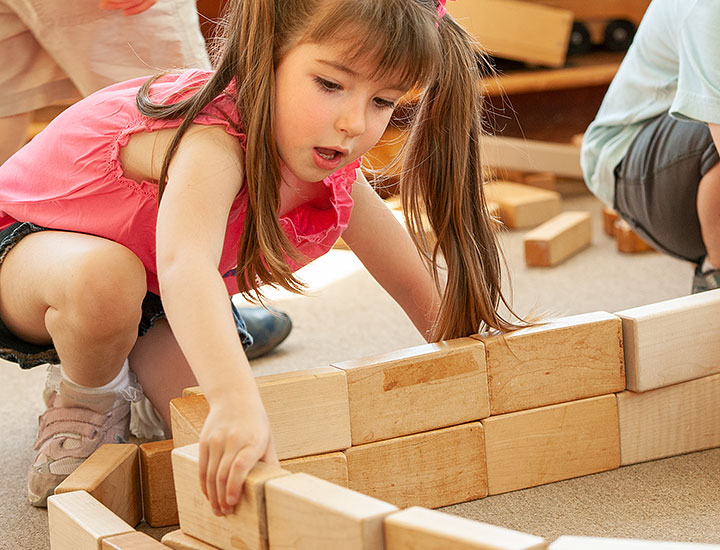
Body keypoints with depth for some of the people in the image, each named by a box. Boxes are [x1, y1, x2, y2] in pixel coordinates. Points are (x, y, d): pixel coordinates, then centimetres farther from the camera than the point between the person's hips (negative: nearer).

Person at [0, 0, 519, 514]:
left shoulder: (332, 173, -16)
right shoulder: (213, 146, -43)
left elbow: (421, 280, -2)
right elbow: (183, 266, -62)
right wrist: (236, 400, -76)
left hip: (153, 302, 7)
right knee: (102, 278, -42)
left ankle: (135, 373, 23)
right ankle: (87, 397, -6)